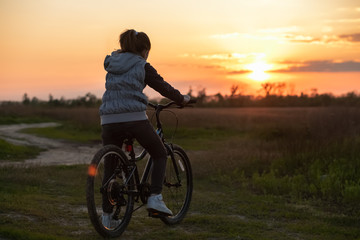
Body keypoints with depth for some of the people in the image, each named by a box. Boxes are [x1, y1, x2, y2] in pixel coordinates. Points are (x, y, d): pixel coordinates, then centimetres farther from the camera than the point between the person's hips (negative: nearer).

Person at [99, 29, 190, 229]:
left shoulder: (112, 64, 20)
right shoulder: (142, 66, 5)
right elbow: (162, 86, 10)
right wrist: (182, 99, 27)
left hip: (109, 120, 5)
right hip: (135, 118, -4)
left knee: (110, 167, 13)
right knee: (160, 154, 16)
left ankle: (106, 216, 13)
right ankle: (155, 198, 1)